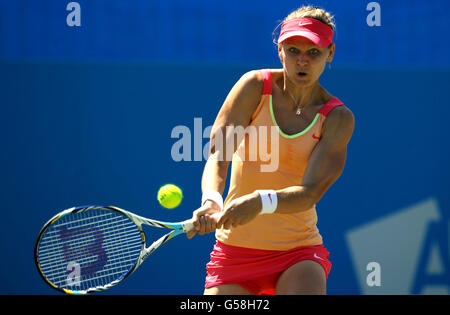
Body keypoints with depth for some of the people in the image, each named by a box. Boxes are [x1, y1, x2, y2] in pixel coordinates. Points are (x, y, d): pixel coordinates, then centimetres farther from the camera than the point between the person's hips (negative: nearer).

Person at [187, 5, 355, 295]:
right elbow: (217, 154, -15)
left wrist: (261, 201, -39)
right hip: (234, 247, 1)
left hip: (297, 253, -1)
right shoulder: (256, 86, -4)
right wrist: (211, 201, -36)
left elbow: (309, 193, -18)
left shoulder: (338, 118, -6)